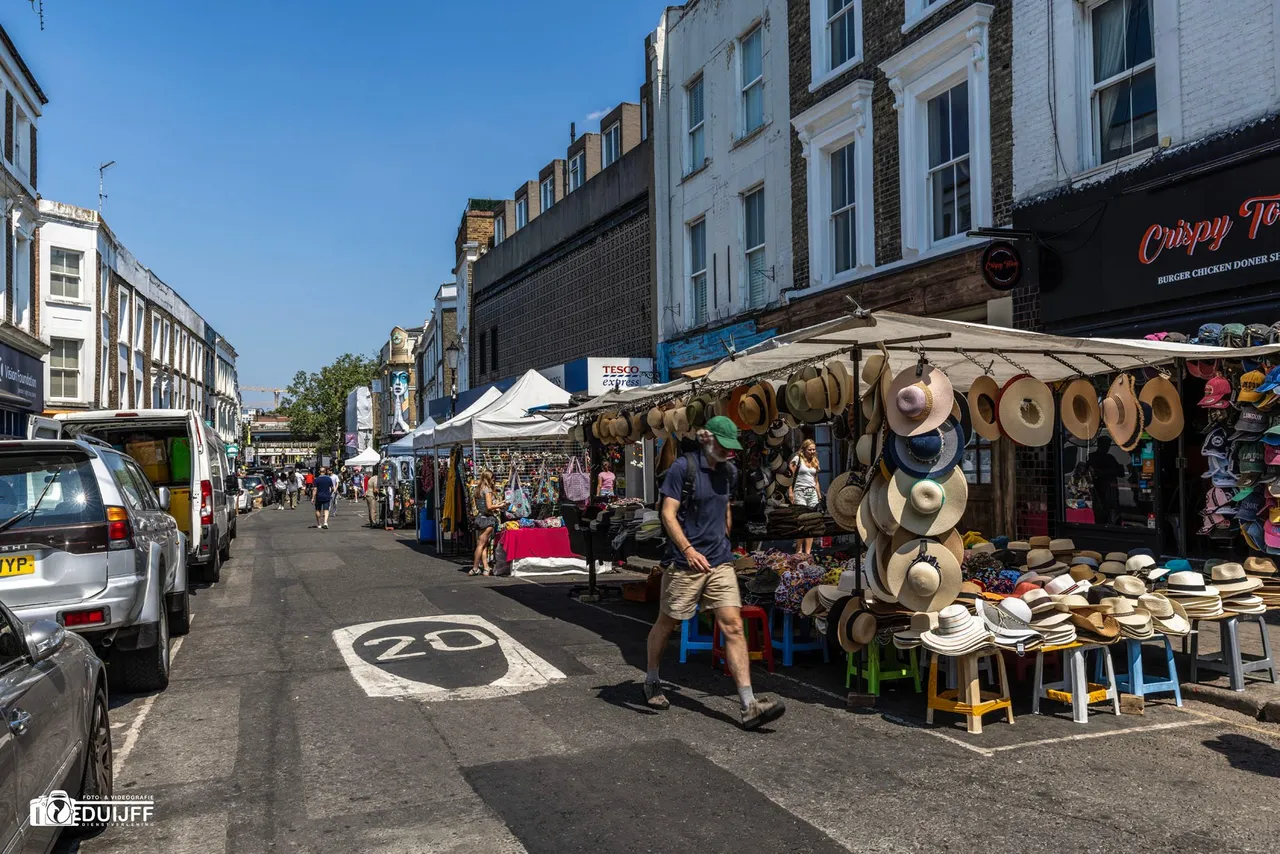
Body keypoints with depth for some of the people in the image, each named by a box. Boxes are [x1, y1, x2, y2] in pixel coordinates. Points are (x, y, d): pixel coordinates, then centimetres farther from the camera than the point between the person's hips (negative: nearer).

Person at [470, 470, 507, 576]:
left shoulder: (478, 489, 14)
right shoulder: (487, 489, -12)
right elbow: (489, 507, -16)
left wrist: (496, 505, 18)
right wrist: (500, 505, -2)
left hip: (480, 516, 8)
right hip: (488, 519, -8)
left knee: (484, 545, 7)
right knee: (482, 544, -4)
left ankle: (486, 568, 6)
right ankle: (475, 568, -2)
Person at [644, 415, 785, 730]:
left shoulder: (729, 471, 10)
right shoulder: (683, 466, -10)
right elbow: (668, 513, -15)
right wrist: (688, 549, -26)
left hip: (720, 562, 5)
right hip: (684, 562, -5)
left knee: (733, 627, -5)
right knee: (666, 624, 11)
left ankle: (749, 706, -7)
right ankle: (651, 681, 36)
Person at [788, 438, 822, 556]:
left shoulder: (815, 462, 19)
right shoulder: (797, 459, 1)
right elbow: (790, 476, -5)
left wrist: (819, 496, 17)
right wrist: (790, 492, -13)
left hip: (812, 493, 6)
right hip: (800, 492, -5)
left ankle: (808, 551, -4)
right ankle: (799, 550, -4)